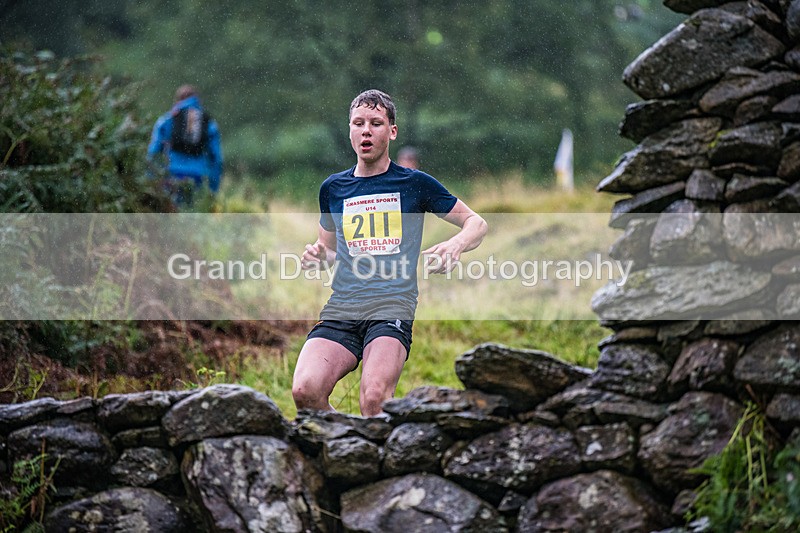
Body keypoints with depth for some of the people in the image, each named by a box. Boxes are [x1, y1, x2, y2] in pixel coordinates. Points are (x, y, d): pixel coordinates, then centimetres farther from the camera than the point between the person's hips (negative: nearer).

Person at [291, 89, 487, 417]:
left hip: (393, 307, -3)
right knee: (305, 391, -22)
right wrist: (316, 257, 6)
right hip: (340, 310, 3)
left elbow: (476, 224, 14)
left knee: (374, 398, -29)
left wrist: (455, 245, -8)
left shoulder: (414, 183, 8)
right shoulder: (332, 188, 18)